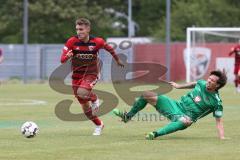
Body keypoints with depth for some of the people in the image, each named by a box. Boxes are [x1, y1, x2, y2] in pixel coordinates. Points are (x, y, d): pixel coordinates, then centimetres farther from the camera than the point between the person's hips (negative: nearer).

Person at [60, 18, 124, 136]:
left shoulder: (97, 42, -15)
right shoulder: (72, 41, -15)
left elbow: (109, 48, 6)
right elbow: (62, 60, -17)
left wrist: (117, 60, 20)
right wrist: (67, 56, -40)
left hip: (91, 73, -3)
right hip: (77, 75, 3)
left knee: (82, 92, -33)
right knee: (85, 106, 9)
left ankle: (94, 99, 1)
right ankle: (99, 125, 32)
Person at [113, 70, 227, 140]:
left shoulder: (216, 102, -14)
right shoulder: (202, 84, 0)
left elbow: (219, 121, -11)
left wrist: (222, 138, -23)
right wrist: (179, 86, 34)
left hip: (185, 116, -6)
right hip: (177, 106, 6)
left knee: (186, 121, -47)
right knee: (146, 95, 1)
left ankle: (156, 134, -48)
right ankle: (128, 116, 20)